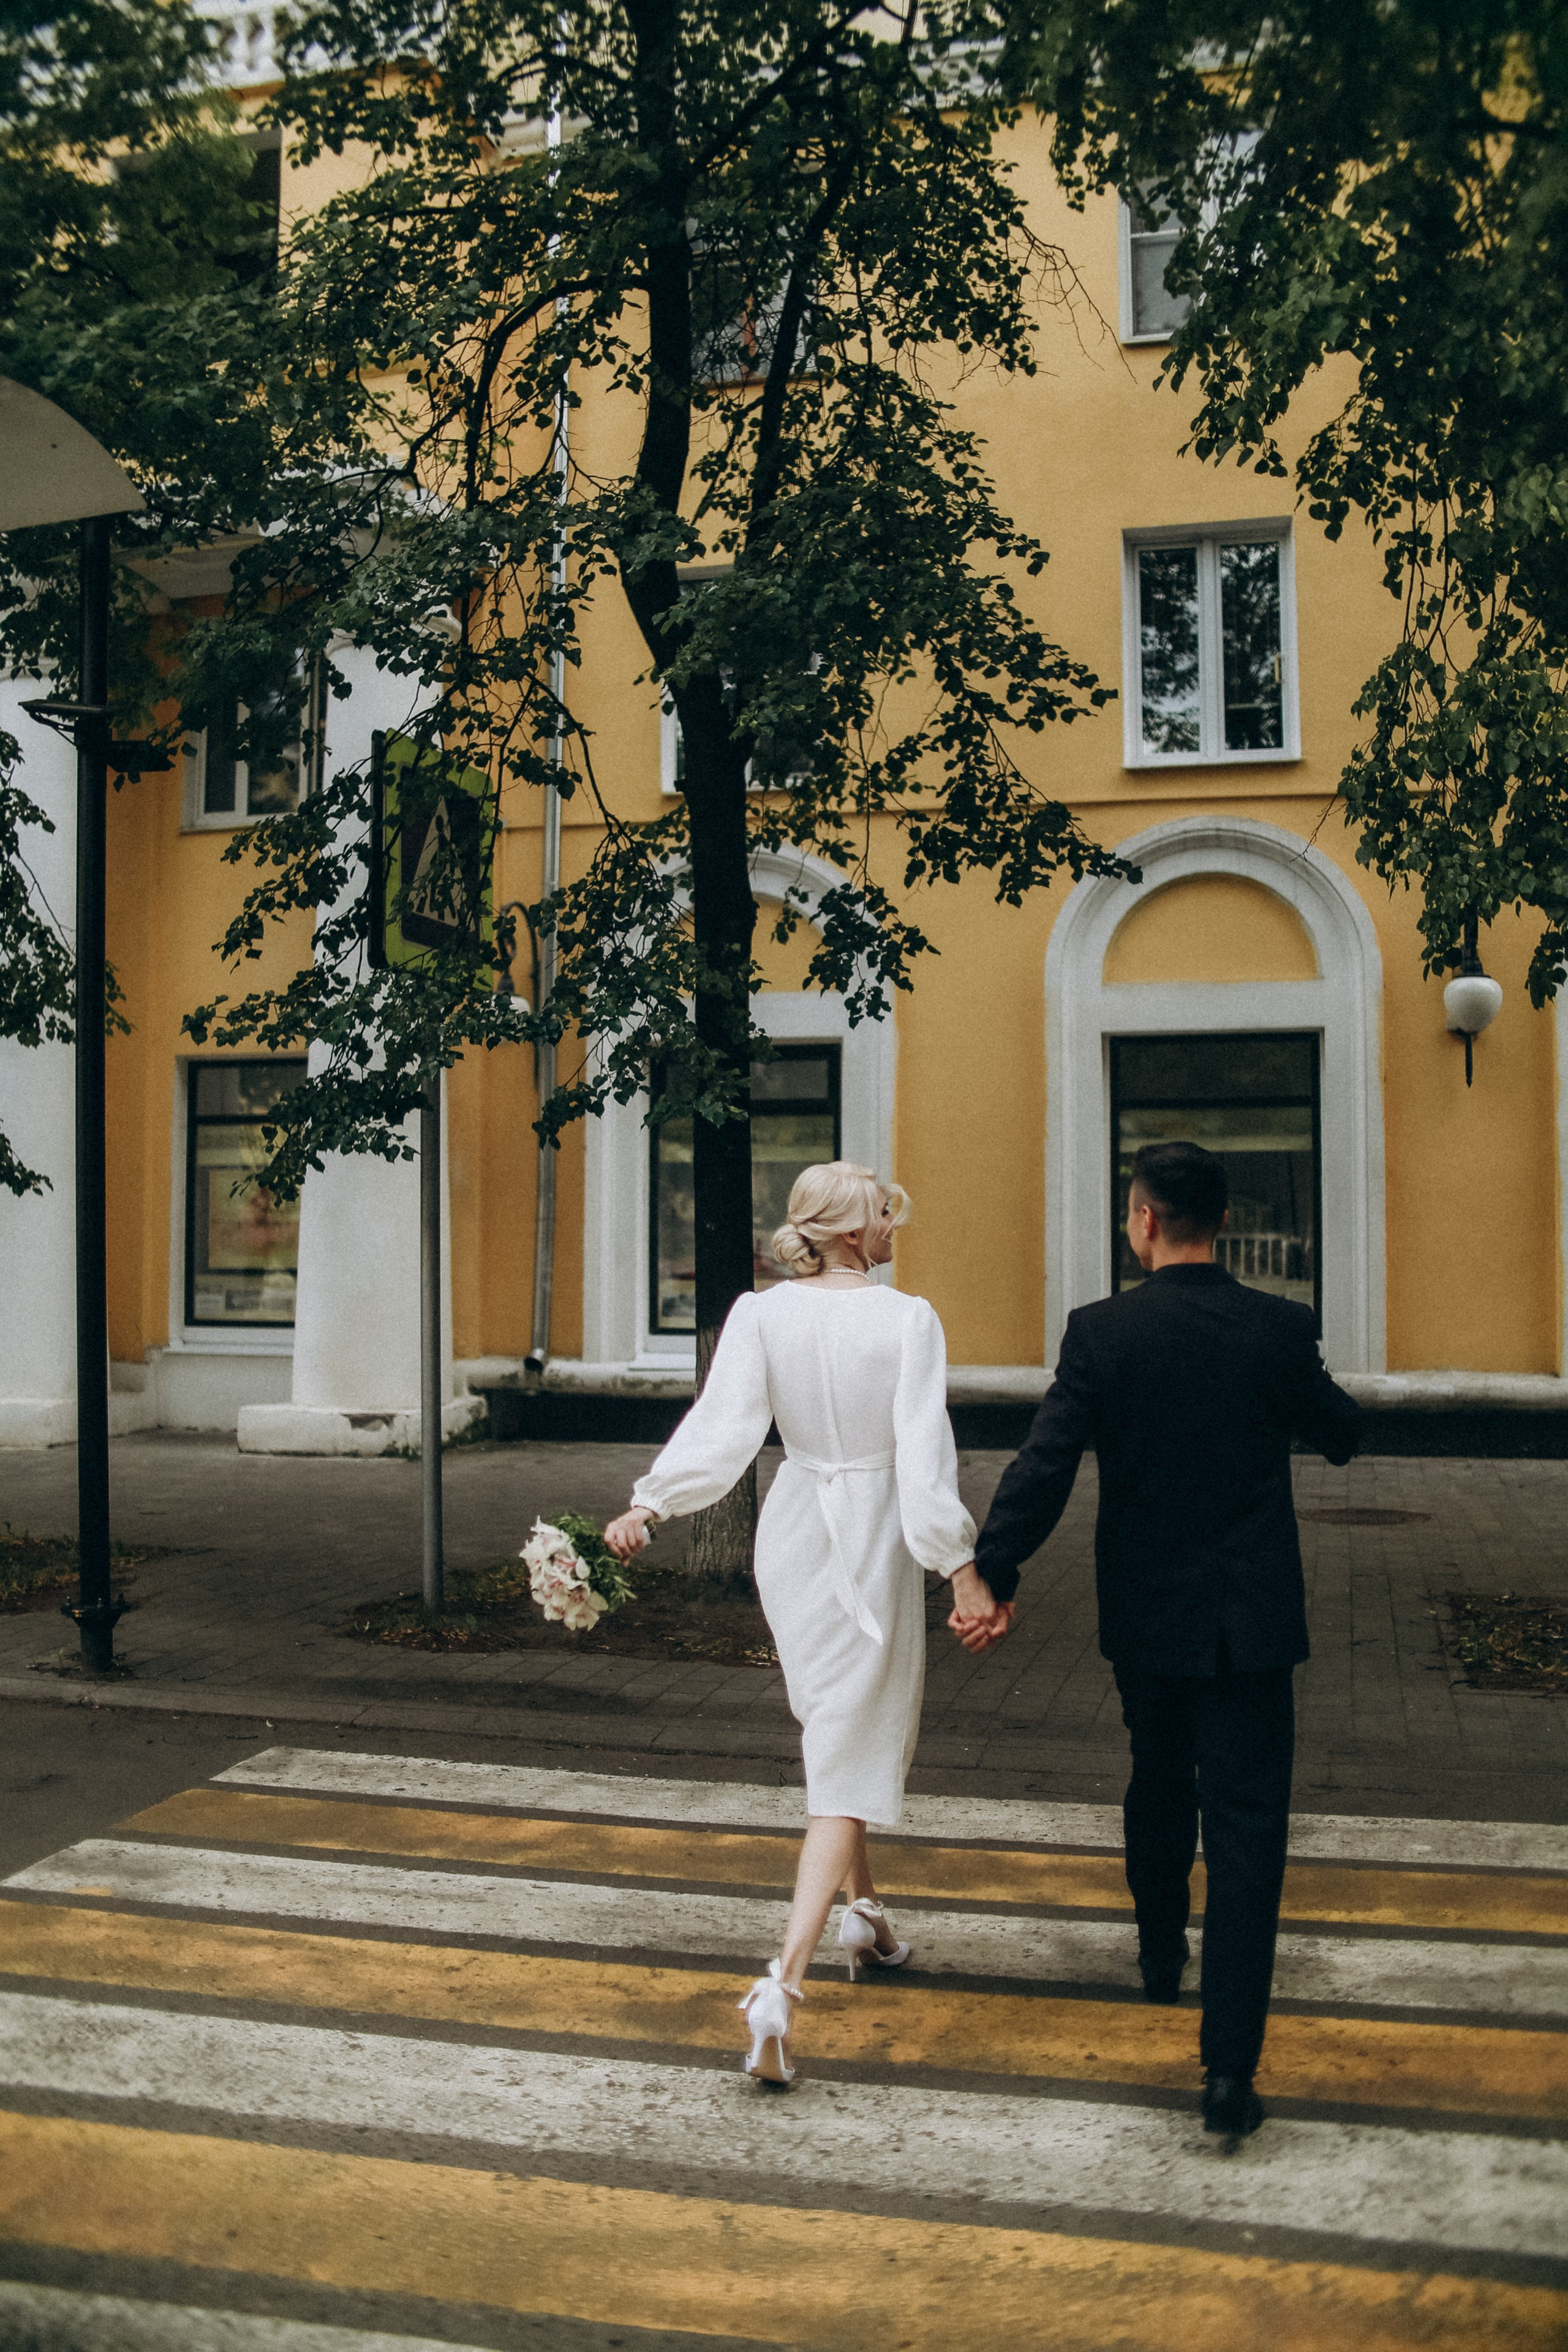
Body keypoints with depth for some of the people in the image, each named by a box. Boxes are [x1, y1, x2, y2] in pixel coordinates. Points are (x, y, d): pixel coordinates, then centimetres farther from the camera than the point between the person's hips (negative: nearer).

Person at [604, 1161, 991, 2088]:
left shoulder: (760, 1313, -6)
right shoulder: (908, 1320, -15)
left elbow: (723, 1426, -16)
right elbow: (923, 1456, -18)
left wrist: (649, 1504, -14)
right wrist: (963, 1568, -13)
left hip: (793, 1533, 5)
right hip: (874, 1543, -5)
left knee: (836, 1726, 27)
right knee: (854, 1763, 0)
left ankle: (866, 1912, 42)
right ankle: (783, 1983, -11)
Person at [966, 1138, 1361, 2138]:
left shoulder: (1101, 1332, -10)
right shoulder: (1281, 1327, -9)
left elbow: (1044, 1466, -15)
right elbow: (1342, 1436, 7)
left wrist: (994, 1576, -10)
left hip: (1145, 1616, 2)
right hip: (1252, 1620, -1)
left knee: (1159, 1785, 25)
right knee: (1246, 1829, 0)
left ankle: (1161, 1956, 45)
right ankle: (1230, 2064, -5)